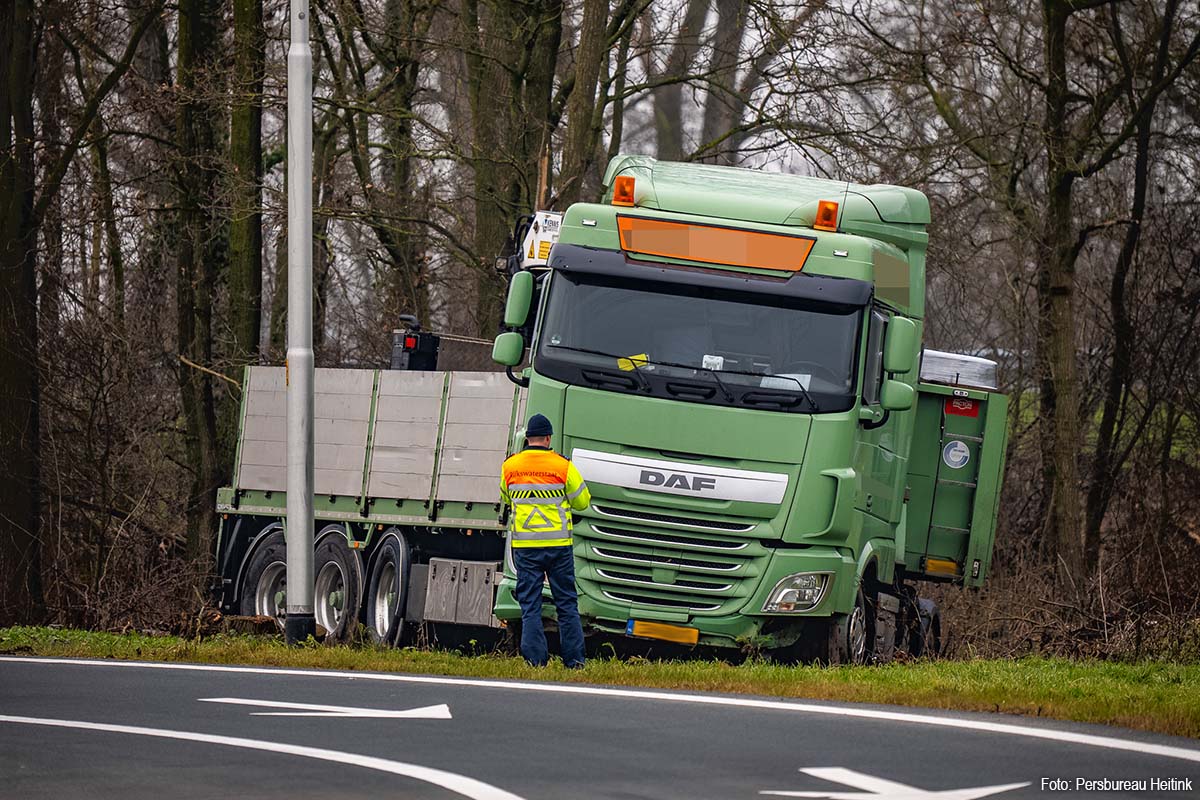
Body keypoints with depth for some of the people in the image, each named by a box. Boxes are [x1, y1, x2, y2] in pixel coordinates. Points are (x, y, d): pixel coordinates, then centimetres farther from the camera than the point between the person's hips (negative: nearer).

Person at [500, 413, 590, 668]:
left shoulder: (510, 467, 0)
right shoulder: (563, 466, -6)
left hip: (524, 545, 1)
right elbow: (582, 501, 4)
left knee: (530, 604, 5)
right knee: (566, 603, 7)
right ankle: (574, 658, 7)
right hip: (558, 542, -1)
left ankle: (536, 658, -1)